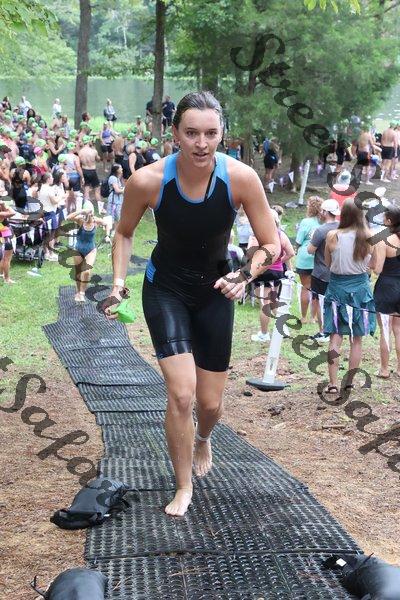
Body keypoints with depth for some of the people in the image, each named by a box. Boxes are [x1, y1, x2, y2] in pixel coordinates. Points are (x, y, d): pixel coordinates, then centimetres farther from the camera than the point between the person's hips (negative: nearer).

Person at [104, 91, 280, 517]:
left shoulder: (241, 178, -23)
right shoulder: (147, 181, -23)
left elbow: (271, 244, -12)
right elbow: (124, 233, -2)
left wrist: (246, 274, -31)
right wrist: (119, 281, -15)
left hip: (214, 292, 2)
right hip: (165, 290, -2)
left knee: (211, 402, 11)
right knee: (181, 394, -17)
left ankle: (202, 439, 50)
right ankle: (183, 490, 5)